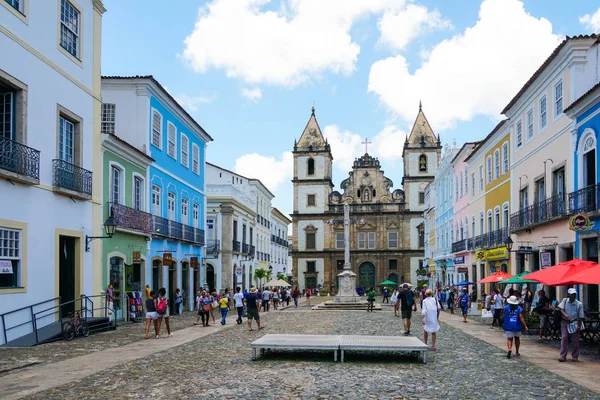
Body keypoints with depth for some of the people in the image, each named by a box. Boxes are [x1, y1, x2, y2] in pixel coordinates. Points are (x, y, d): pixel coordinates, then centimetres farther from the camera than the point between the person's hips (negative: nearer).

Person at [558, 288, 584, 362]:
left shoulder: (579, 304, -5)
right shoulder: (565, 300, 0)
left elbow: (581, 317, -3)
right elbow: (561, 308, -8)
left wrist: (579, 327, -8)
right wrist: (565, 315, -27)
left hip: (574, 323, 0)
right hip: (565, 322, 1)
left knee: (575, 340, 3)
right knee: (564, 338, -6)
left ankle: (575, 357, 16)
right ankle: (563, 356, -4)